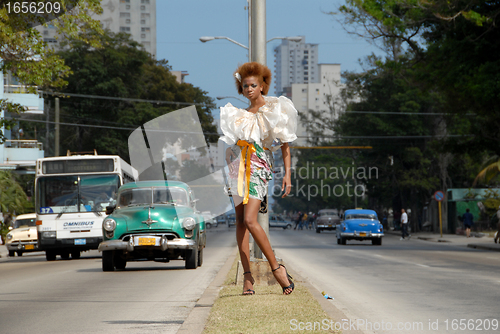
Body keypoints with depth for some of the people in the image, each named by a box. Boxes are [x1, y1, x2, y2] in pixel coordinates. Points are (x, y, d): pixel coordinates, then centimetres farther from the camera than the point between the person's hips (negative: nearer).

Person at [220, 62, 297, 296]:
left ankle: (277, 268, -11)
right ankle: (247, 274, 1)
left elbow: (285, 144, 0)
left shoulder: (274, 110, 3)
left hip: (258, 164, -5)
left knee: (250, 220, -19)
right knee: (240, 221, 0)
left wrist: (287, 174, -6)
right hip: (238, 163, 5)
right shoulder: (241, 114, 19)